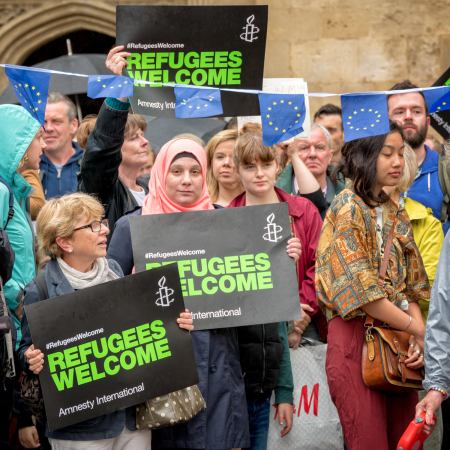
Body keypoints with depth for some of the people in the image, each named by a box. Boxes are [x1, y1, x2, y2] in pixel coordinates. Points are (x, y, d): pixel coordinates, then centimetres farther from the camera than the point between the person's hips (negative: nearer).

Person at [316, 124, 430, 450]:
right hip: (358, 339, -7)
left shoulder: (395, 213, 14)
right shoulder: (347, 206, -8)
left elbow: (408, 284, 14)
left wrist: (418, 335, -4)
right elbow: (360, 288, -16)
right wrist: (417, 329, -10)